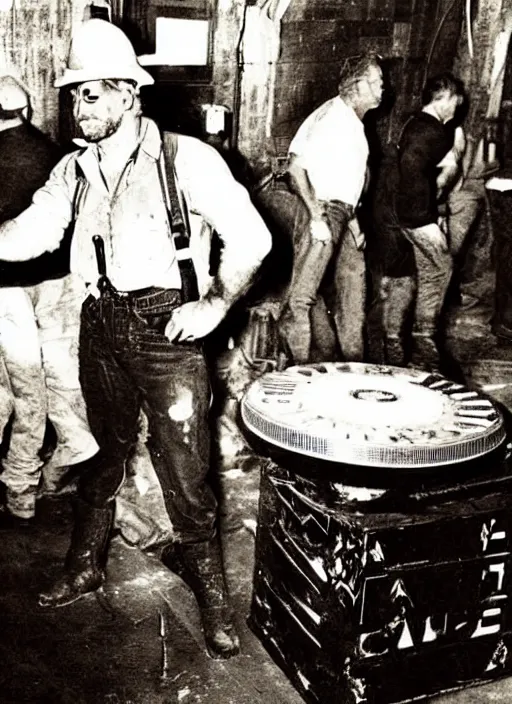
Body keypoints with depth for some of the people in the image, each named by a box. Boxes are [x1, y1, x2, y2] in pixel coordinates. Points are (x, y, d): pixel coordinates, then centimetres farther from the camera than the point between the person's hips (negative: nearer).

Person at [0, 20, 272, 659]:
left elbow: (251, 236, -8)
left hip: (166, 326, -5)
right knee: (102, 451, 20)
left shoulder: (184, 158, -9)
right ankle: (85, 565, 39)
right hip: (100, 326, 5)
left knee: (184, 469, -1)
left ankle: (210, 591, 18)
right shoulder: (74, 170, 8)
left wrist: (215, 305, -11)